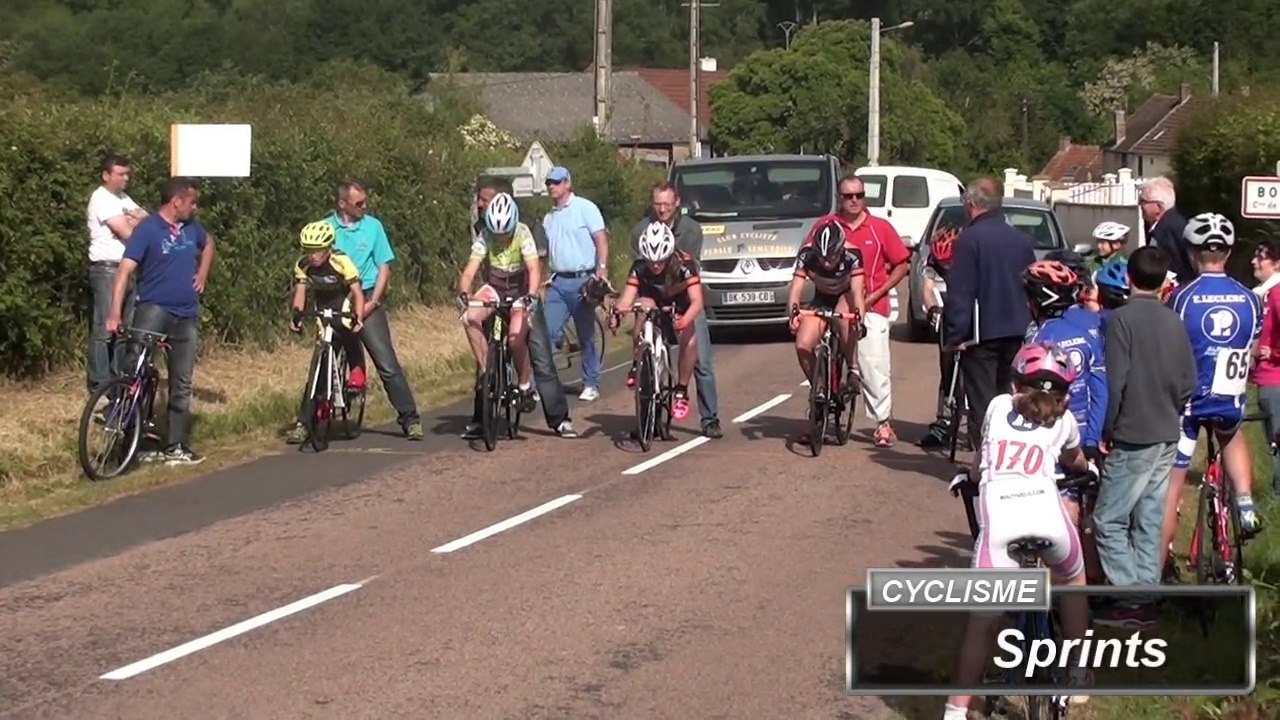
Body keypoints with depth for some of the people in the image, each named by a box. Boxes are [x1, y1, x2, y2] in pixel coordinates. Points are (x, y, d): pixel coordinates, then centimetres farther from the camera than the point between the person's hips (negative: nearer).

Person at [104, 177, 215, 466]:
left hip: (186, 315, 6)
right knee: (135, 366, -31)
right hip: (154, 308, -6)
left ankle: (176, 447, 15)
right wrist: (115, 314, -31)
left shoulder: (191, 227, 5)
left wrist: (202, 275, 13)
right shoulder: (147, 229, -13)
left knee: (182, 384, 9)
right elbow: (125, 270, -21)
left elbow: (208, 244, 29)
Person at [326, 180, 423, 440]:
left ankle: (410, 418, -3)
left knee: (387, 363, -7)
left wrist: (372, 302, -7)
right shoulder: (326, 228, 1)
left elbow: (384, 268, 3)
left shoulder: (373, 226, 1)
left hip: (367, 301, -1)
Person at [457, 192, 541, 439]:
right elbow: (469, 270, -24)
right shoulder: (485, 236, -16)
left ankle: (525, 386, -4)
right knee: (470, 318, -28)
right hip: (494, 287, 2)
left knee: (517, 335, -26)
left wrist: (530, 295, -47)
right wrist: (463, 293, -44)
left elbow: (534, 268, -29)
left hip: (518, 289, -2)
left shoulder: (522, 233, -20)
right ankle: (486, 370, -16)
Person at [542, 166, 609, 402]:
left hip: (582, 280, -5)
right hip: (558, 282, 5)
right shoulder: (549, 218, 16)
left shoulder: (585, 208, -3)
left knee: (586, 336, 3)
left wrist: (601, 270, -21)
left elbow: (601, 240, -9)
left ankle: (591, 384, 13)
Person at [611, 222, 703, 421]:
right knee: (644, 305, -35)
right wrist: (617, 312, -55)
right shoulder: (639, 268, -22)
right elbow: (627, 298, -32)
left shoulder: (684, 265, -28)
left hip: (679, 312, -1)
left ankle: (681, 392, -13)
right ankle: (637, 366, -24)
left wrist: (685, 319, -59)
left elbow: (697, 301, -39)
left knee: (690, 341, -31)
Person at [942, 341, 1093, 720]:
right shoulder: (1063, 419, 29)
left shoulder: (998, 406, 27)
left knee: (984, 616, 5)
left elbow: (978, 460, 39)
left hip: (998, 514, -1)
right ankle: (1078, 674, 36)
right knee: (1072, 579, 31)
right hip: (1046, 508, 1)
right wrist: (1089, 468, 73)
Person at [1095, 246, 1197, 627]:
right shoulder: (1174, 321, 7)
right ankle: (1147, 598, 13)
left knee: (1109, 521, -2)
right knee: (1149, 521, 11)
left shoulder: (1121, 318, -12)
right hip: (1167, 437, 7)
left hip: (1133, 438, -7)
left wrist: (1107, 429, -7)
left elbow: (1115, 381, -16)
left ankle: (1130, 600, -7)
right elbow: (1188, 382, 8)